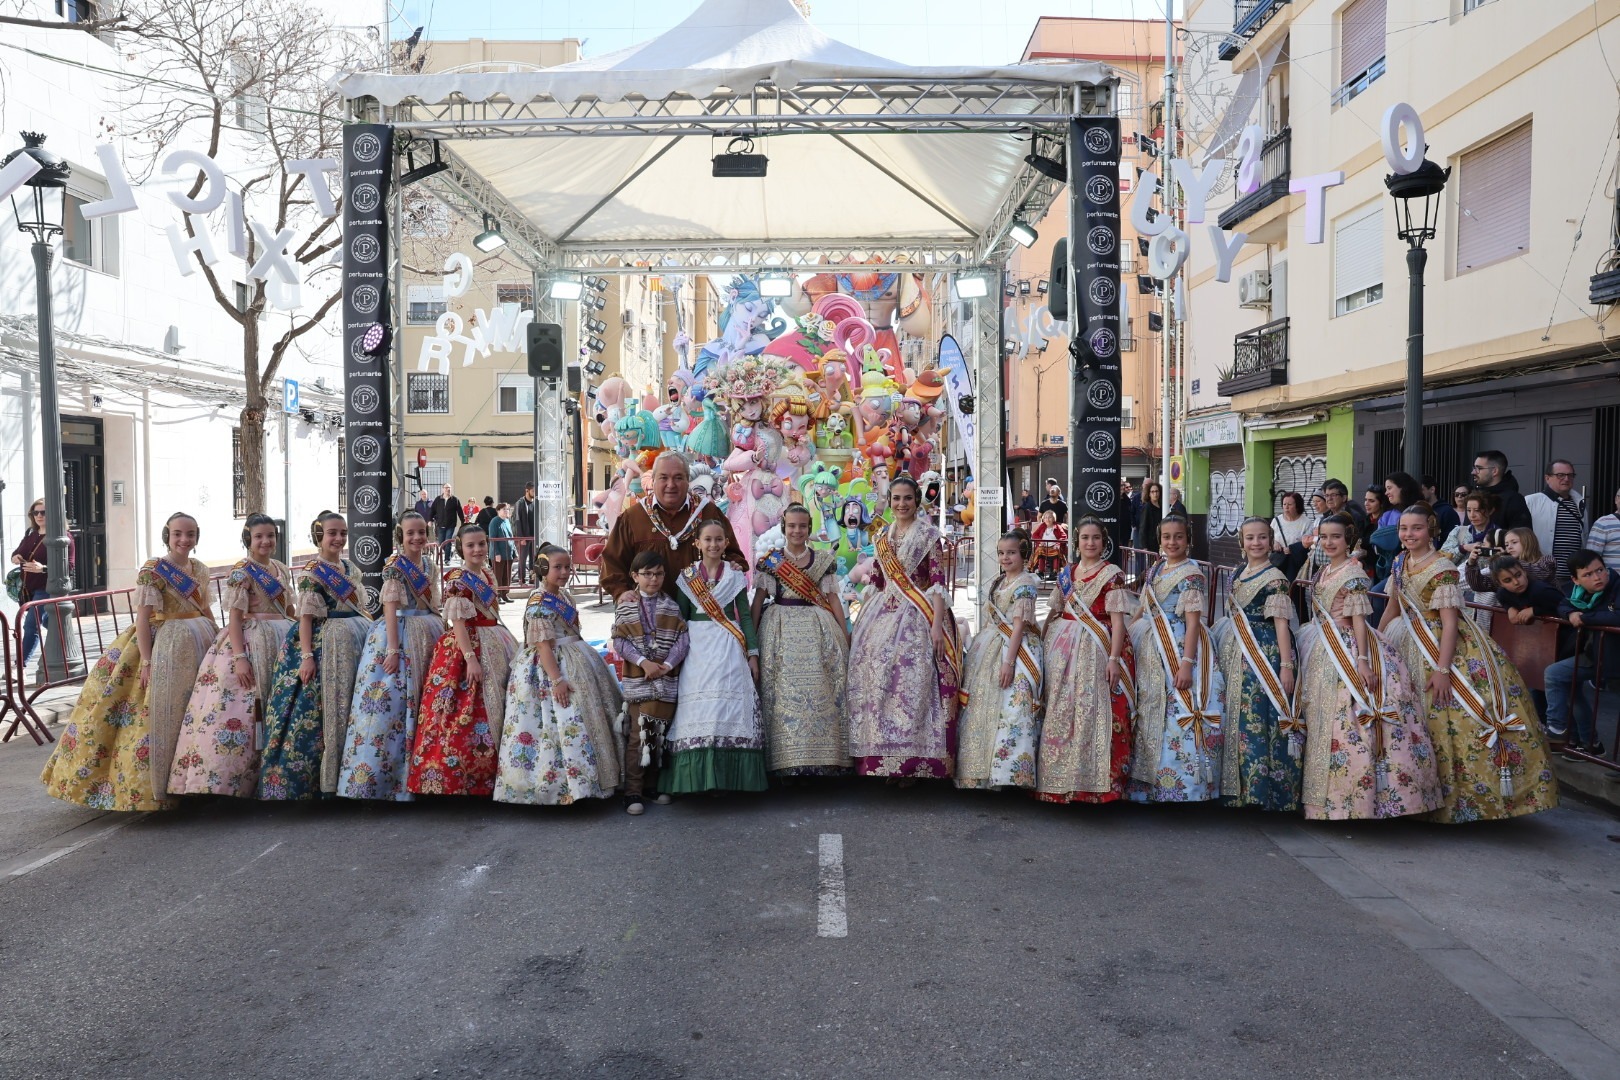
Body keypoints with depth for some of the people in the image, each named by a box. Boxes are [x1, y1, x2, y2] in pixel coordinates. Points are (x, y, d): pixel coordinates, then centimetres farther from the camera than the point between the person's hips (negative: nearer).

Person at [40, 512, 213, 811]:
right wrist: (146, 661, -19)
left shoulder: (200, 569, 9)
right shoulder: (152, 570, -8)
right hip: (164, 645, -6)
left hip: (201, 641, 6)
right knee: (159, 712, -6)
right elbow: (142, 617, -13)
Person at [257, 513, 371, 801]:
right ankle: (325, 781, 0)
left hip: (357, 638, 7)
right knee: (325, 708, -6)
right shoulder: (311, 572, -6)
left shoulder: (351, 569, 13)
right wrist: (307, 656, -16)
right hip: (326, 644, -7)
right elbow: (306, 616, -10)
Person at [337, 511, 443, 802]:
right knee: (391, 702, -7)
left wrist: (442, 636, 12)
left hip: (429, 636, 7)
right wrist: (393, 649, -20)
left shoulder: (429, 566, 11)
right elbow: (390, 608, -14)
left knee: (424, 701, 9)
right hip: (399, 634, -7)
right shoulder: (394, 565, -9)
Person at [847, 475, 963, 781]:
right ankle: (884, 756, 10)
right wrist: (858, 624, 15)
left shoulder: (928, 534, -1)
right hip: (883, 615, 5)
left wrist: (937, 623, -17)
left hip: (917, 616, -5)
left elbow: (938, 582, -7)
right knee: (877, 678, 0)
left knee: (912, 683, -10)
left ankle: (911, 761, -2)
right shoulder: (882, 537, 15)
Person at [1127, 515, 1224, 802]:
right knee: (1151, 715, 12)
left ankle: (1182, 784, 1)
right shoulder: (1156, 570, 12)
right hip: (1153, 651, 8)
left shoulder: (1191, 574, -10)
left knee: (1180, 715, -7)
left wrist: (1186, 663, -22)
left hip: (1180, 649, -8)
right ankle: (1150, 781, 22)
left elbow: (1193, 622, -16)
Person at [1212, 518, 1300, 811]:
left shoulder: (1275, 578, -8)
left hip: (1266, 655, -8)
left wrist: (1286, 665, -18)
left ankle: (1266, 790, -1)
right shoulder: (1238, 575, 13)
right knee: (1239, 719, 10)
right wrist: (1225, 658, 17)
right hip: (1238, 657, 8)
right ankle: (1242, 789, 18)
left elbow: (1281, 624, -13)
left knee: (1263, 720, -8)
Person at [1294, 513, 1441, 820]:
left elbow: (1359, 620, -15)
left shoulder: (1354, 573, -10)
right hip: (1323, 654, 9)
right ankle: (1327, 795, 21)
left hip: (1349, 651, -9)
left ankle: (1351, 798, -2)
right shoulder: (1323, 573, 13)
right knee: (1322, 722, 12)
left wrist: (1362, 659, -20)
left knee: (1348, 725, -8)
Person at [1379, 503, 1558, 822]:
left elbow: (1449, 622, -21)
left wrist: (1442, 669, -25)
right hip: (1413, 646, 8)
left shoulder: (1442, 569, -18)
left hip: (1447, 646, -8)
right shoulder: (1400, 563, 4)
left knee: (1452, 714, -11)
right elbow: (1393, 609, 16)